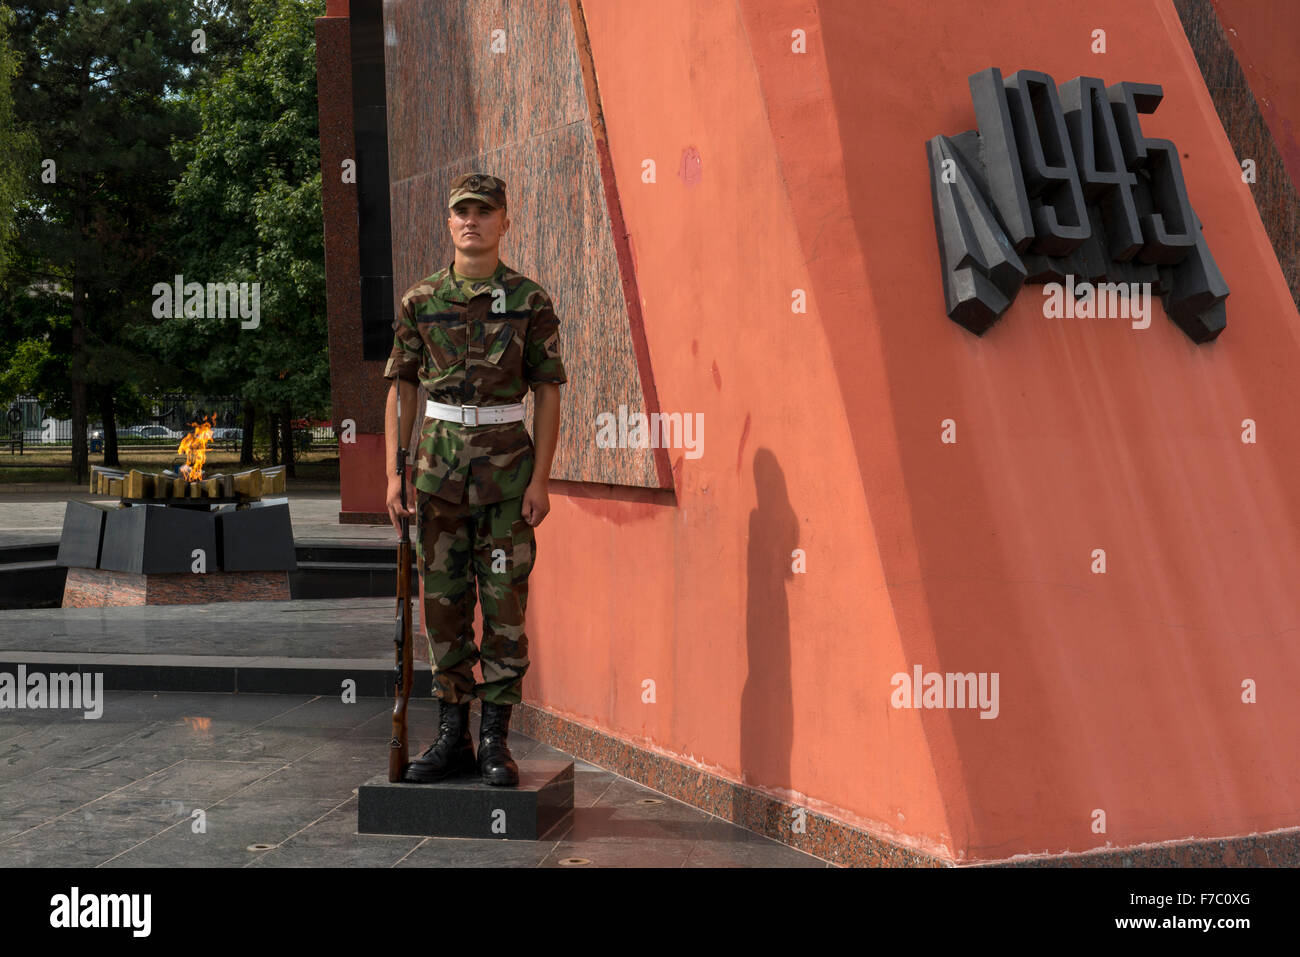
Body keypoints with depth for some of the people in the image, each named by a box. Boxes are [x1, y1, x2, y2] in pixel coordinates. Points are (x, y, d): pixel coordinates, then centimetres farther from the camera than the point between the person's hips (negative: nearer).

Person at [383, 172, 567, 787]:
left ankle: (496, 740, 8)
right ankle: (452, 736, 16)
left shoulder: (529, 300, 1)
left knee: (505, 605, 0)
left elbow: (548, 393, 0)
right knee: (443, 603, 6)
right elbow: (401, 389, 8)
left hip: (507, 465, -2)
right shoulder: (421, 300, 6)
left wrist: (540, 479, -7)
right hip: (438, 464, 2)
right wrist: (394, 474, 1)